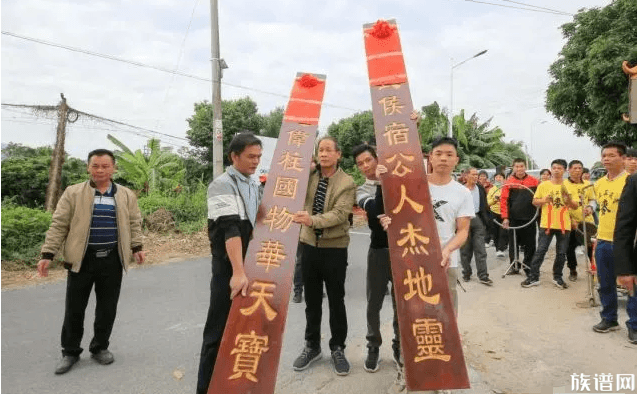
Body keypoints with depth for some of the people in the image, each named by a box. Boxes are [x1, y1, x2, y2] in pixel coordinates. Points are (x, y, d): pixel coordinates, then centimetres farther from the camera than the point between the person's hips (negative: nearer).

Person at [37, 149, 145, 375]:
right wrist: (48, 254, -5)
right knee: (74, 309, 7)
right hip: (82, 259, -1)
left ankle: (100, 348, 26)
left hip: (112, 260, 1)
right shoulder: (73, 193, 0)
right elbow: (58, 225, -1)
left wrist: (136, 247, 1)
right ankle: (70, 352, 24)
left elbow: (134, 223, 10)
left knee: (107, 308, 9)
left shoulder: (127, 196, 6)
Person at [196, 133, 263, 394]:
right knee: (219, 333, 1)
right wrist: (237, 272, -34)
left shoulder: (254, 187, 12)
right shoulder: (222, 185, -13)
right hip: (228, 270, -7)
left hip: (251, 266, 8)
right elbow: (230, 228, -26)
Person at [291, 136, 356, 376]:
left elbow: (339, 214, -21)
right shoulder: (309, 175, 4)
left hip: (335, 248, -3)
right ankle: (312, 345, 30)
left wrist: (312, 220, -36)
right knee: (312, 300, 14)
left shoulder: (347, 183, -8)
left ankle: (337, 348, 25)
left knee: (336, 301, 9)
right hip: (309, 244, 4)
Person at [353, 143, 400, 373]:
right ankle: (373, 347, 26)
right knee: (374, 303, 8)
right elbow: (375, 210, -20)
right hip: (379, 250, 0)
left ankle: (399, 344, 30)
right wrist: (382, 183, -26)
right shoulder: (362, 191, 1)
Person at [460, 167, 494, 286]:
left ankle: (483, 276, 2)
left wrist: (485, 220, 9)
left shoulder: (480, 188, 11)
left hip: (478, 219, 3)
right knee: (465, 250, 8)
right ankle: (466, 273, 21)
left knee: (480, 249, -1)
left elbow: (484, 205, 15)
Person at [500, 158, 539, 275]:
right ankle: (515, 265, 18)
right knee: (513, 242, 7)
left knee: (530, 244, 5)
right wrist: (505, 217, -9)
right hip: (513, 218, -1)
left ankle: (528, 265, 18)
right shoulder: (509, 182, 0)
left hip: (529, 218, 1)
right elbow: (504, 200, -4)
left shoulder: (534, 181, 3)